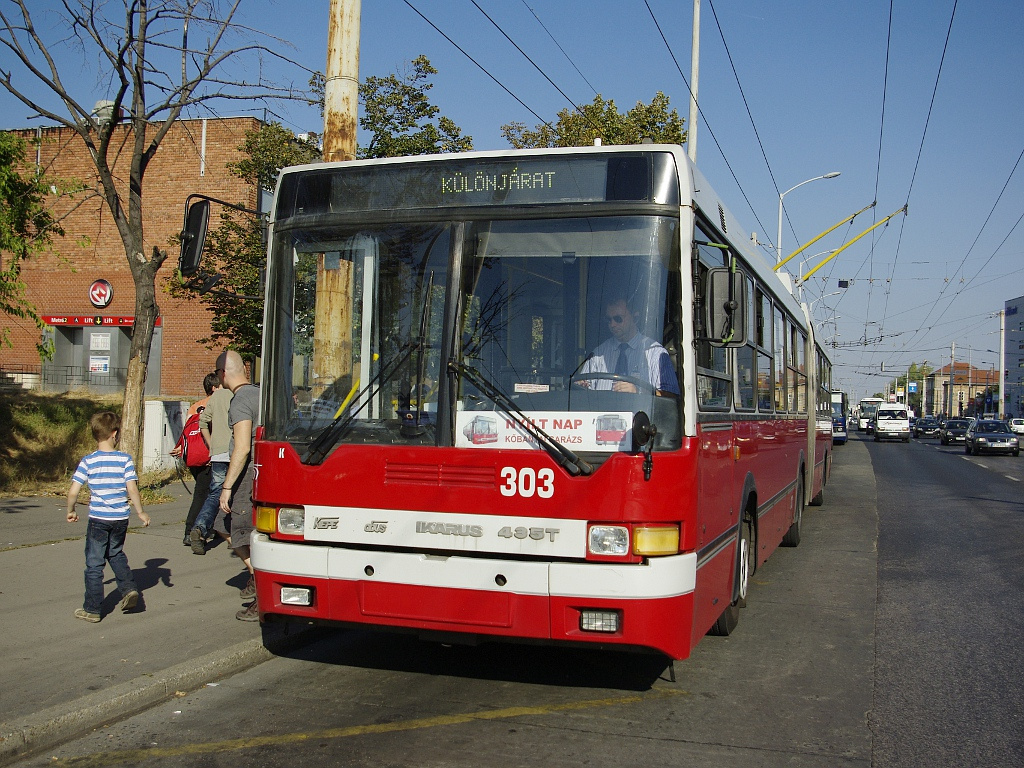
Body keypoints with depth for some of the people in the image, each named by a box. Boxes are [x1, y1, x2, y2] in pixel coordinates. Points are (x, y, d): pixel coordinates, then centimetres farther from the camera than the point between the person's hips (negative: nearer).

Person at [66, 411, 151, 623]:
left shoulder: (88, 462, -5)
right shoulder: (125, 459, -6)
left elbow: (73, 492, -8)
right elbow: (132, 489, -10)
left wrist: (71, 511, 10)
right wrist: (140, 512, 2)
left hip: (98, 519, -2)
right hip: (120, 518, 2)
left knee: (94, 563, 7)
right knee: (116, 554, 27)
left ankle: (92, 609, 12)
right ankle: (128, 588, 11)